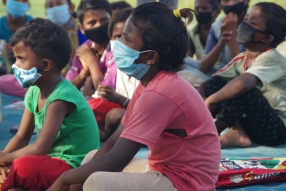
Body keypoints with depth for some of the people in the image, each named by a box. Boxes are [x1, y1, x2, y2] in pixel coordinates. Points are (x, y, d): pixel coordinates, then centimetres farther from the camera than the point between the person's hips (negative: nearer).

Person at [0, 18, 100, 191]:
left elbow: (40, 148, -25)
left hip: (75, 167, -9)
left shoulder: (61, 97, -23)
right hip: (53, 160, 9)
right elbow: (22, 137, 8)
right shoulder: (34, 92, 3)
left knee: (23, 167, -33)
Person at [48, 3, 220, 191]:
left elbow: (115, 161, -25)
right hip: (167, 173, 10)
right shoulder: (152, 83, 7)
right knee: (92, 160, 15)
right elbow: (115, 141, 8)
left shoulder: (159, 93, -24)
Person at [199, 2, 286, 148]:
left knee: (244, 91, -33)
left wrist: (210, 100, -29)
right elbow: (210, 82, 6)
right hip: (252, 124, 8)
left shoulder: (271, 59, -20)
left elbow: (244, 83, -39)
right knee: (213, 84, -6)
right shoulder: (241, 59, 5)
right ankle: (237, 132, -17)